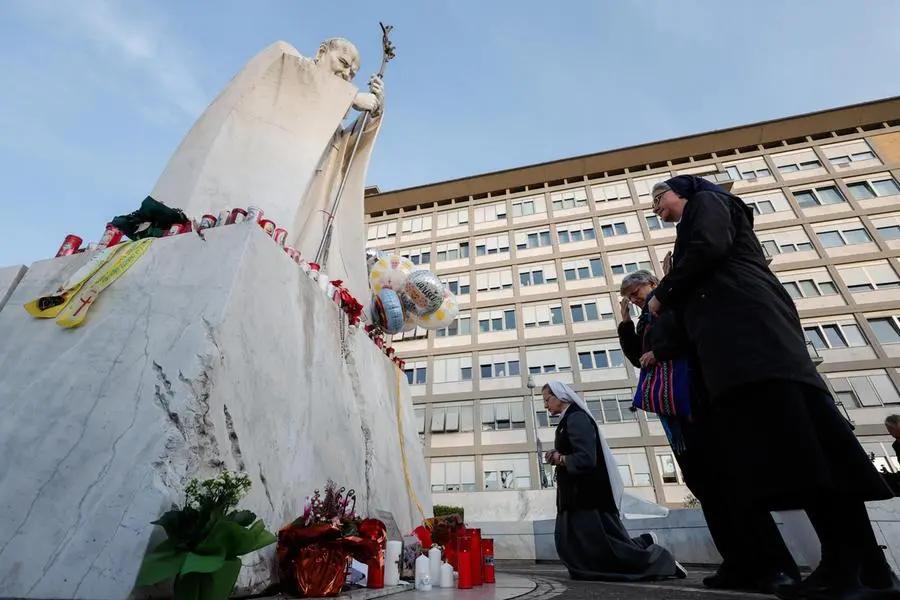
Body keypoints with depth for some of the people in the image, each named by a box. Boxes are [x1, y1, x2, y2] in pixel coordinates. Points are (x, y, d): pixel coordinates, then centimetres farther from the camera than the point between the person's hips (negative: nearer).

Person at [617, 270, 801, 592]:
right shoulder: (645, 322, 20)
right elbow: (637, 358, 19)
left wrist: (661, 352, -16)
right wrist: (625, 322, 13)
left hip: (699, 392, -7)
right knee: (701, 480, 4)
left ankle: (775, 565, 1)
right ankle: (740, 564, 10)